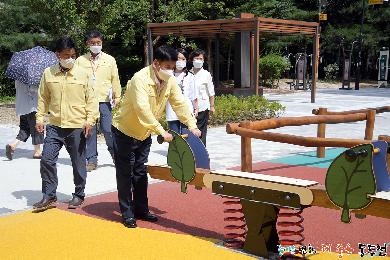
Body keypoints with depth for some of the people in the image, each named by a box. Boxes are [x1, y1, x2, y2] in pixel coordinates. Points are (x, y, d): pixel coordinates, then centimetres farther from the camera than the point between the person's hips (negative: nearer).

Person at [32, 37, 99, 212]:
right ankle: (49, 196, 10)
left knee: (78, 163, 7)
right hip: (54, 126, 2)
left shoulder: (82, 74, -1)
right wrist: (40, 117, 4)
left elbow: (91, 99, 1)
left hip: (77, 127, -2)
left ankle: (79, 195, 24)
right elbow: (43, 98, 11)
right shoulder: (48, 74, 5)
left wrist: (90, 119, -8)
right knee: (47, 159, -3)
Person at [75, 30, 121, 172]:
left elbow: (115, 79, 9)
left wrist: (117, 96, 2)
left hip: (105, 100, -1)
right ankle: (92, 160, 12)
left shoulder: (110, 60, 8)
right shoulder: (80, 60, 7)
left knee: (108, 130, -3)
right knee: (90, 131, 4)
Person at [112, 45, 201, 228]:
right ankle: (127, 214, 9)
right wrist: (161, 132, -42)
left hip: (144, 134, 7)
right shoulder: (140, 79, -28)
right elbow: (143, 109, -38)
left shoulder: (170, 81, -6)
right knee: (125, 173, 0)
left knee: (140, 173, 14)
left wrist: (192, 125, -19)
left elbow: (180, 103, -6)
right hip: (124, 132, -7)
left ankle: (141, 210, 24)